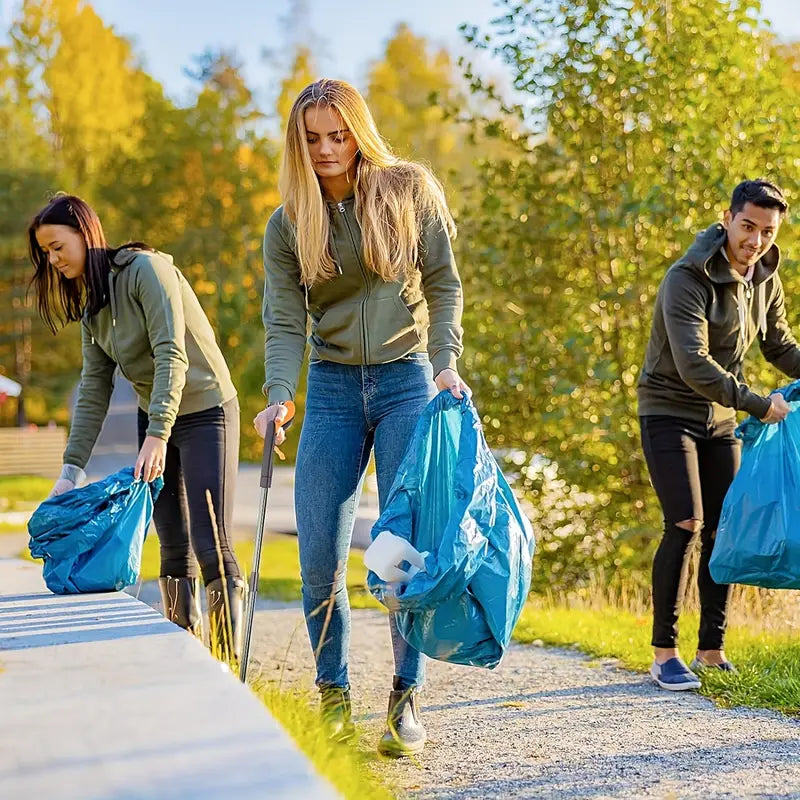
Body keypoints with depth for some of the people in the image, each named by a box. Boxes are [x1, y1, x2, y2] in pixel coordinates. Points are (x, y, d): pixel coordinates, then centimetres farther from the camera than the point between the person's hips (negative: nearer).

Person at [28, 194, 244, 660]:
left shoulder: (147, 269, -16)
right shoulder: (91, 305, 8)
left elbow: (172, 356, -24)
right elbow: (94, 391, 7)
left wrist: (157, 435, -32)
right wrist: (72, 468, 0)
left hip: (206, 413, -7)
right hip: (155, 418, 7)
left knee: (211, 545, -12)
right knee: (174, 550, 5)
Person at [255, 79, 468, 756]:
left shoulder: (411, 190, 0)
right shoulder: (288, 223, 4)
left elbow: (445, 285, 0)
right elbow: (285, 320, -3)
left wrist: (446, 362, -14)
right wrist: (279, 396, -19)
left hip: (407, 381, -2)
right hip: (332, 389, 2)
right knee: (319, 555, -2)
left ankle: (407, 699, 4)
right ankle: (333, 695, 13)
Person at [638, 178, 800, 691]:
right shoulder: (688, 279, -21)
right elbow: (693, 366, -28)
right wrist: (758, 404, -25)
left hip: (721, 418, 7)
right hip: (669, 412, -7)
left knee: (724, 530, 3)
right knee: (686, 525, -16)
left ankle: (713, 651, 11)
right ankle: (665, 654, -9)